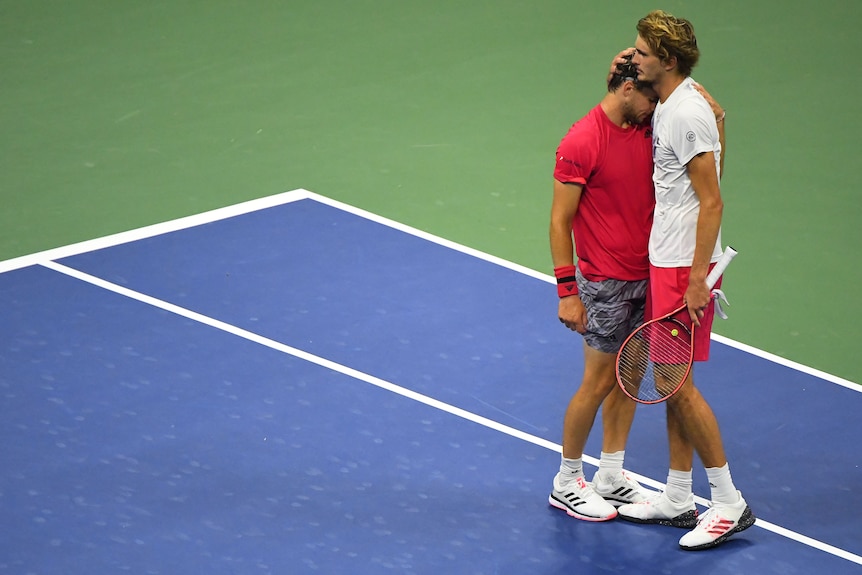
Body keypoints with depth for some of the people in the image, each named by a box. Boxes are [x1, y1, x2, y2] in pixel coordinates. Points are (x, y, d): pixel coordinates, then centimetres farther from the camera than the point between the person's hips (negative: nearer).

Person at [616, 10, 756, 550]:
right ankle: (678, 500, 22)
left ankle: (730, 504, 0)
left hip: (684, 265, -10)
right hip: (665, 261, 10)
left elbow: (712, 202, -21)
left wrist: (697, 278, -22)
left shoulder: (687, 116, -20)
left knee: (677, 382, -7)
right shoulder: (670, 103, 9)